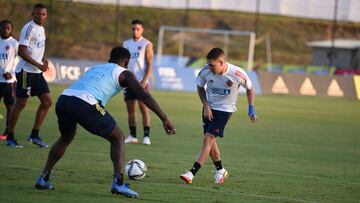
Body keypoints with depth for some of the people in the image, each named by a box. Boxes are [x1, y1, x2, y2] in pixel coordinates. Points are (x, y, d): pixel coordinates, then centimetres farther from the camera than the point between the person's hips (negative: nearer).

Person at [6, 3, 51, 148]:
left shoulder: (41, 29, 14)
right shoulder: (29, 28, -14)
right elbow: (21, 51, -20)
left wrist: (43, 60, 7)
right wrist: (38, 64, -21)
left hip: (37, 72, 9)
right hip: (26, 71, -9)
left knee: (47, 101, 4)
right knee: (20, 104, -3)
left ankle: (34, 135, 11)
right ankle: (10, 137, 8)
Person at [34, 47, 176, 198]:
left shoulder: (95, 68, 35)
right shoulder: (123, 74, 17)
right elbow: (144, 96, 7)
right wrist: (164, 119, 6)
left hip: (63, 99, 6)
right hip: (85, 105, -6)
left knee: (65, 139, 35)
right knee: (117, 138, 13)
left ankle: (44, 179, 28)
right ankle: (118, 183, -3)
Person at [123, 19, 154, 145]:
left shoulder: (146, 44, -1)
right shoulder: (126, 44, 14)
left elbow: (150, 64, -6)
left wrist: (144, 81, -15)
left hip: (141, 82, -5)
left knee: (143, 107, -8)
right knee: (130, 108, 5)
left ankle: (146, 136, -9)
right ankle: (132, 136, 11)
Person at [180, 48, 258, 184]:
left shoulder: (237, 74, -23)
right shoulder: (205, 72, -16)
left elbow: (250, 88, -3)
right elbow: (200, 87, 4)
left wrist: (251, 110, -2)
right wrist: (206, 106, -6)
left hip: (225, 110, -4)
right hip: (209, 108, 4)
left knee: (208, 139, -17)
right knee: (210, 141, 8)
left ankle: (192, 173, -21)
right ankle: (220, 170, 30)